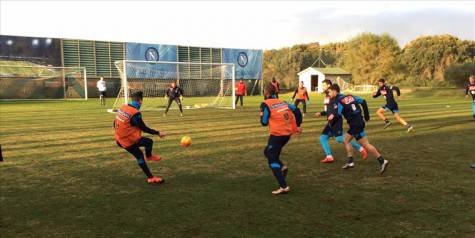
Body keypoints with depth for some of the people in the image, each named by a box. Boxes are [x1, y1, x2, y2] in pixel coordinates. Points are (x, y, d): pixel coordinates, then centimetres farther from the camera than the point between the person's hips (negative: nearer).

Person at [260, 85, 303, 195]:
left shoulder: (265, 104, -7)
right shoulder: (282, 102, 12)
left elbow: (264, 122, -8)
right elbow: (296, 110, 10)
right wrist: (297, 125, 17)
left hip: (277, 134, -7)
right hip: (287, 133, 7)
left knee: (272, 160, 0)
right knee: (268, 151, 25)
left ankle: (284, 186, -9)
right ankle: (282, 167, 6)